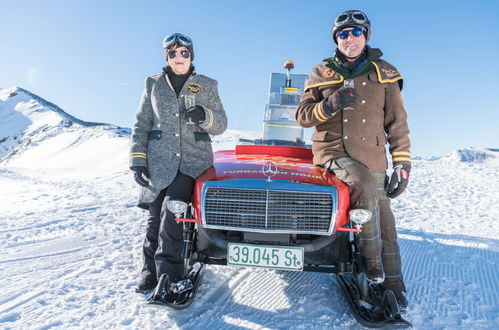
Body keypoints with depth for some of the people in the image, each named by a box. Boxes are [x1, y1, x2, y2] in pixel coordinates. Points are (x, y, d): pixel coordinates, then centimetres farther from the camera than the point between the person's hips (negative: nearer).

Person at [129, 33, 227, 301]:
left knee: (171, 210, -19)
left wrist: (204, 116, -14)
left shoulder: (207, 86, 12)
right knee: (155, 217, -4)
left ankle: (167, 272, -8)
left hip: (194, 160, -1)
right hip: (159, 161, 2)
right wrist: (137, 160, 3)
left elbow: (220, 126, 8)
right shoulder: (154, 84, 15)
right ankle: (151, 272, 10)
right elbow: (141, 125, 13)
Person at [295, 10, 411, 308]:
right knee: (364, 184, -31)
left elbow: (397, 122, 8)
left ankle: (393, 286, 20)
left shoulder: (384, 73, 10)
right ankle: (372, 261, -13)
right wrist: (329, 106, -14)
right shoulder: (321, 73, 9)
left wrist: (402, 164, 1)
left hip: (372, 157, 2)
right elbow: (303, 115, 6)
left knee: (385, 224, 1)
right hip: (333, 152, -1)